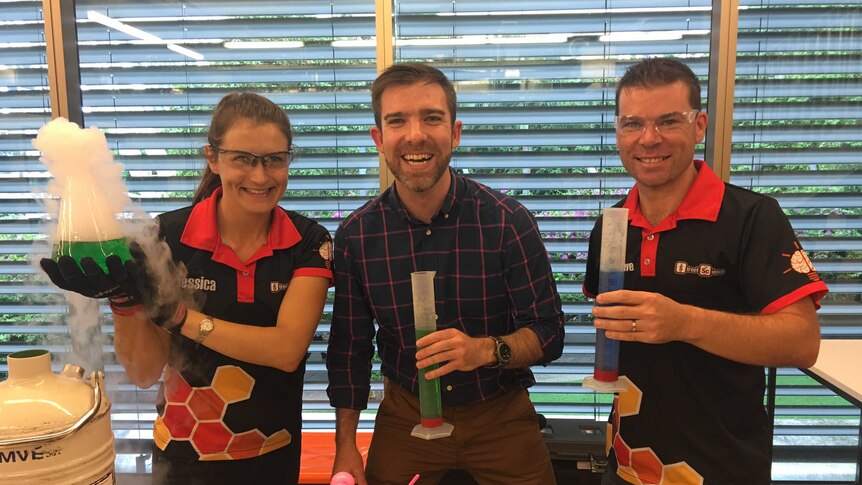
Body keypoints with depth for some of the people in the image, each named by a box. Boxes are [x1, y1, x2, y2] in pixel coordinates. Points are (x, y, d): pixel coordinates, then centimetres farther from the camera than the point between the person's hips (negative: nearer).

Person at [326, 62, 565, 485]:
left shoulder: (508, 221, -17)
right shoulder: (355, 236, -10)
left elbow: (548, 333, -13)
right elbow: (350, 347, 0)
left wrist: (486, 349, -33)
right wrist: (345, 448, 0)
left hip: (501, 415, -1)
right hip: (405, 414, 1)